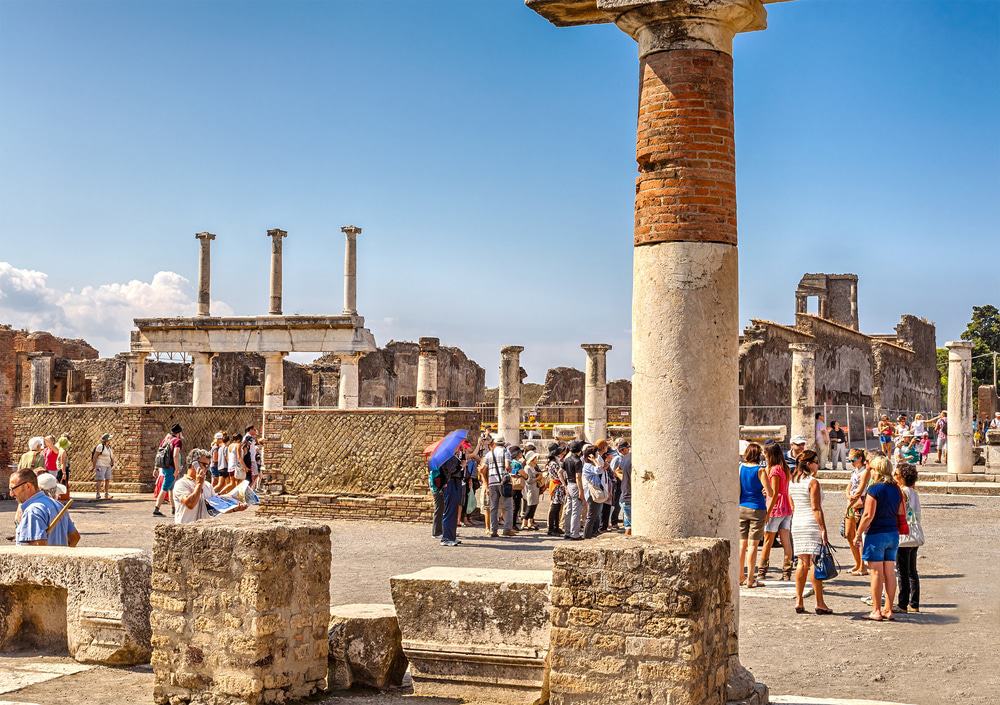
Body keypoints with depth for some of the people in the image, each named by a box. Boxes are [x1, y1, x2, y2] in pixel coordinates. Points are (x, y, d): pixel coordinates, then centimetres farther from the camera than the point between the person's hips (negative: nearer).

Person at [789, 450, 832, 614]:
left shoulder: (792, 482, 11)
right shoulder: (813, 482, -11)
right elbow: (816, 509, -16)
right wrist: (823, 529, -15)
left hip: (797, 525, 7)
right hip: (812, 525, -7)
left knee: (803, 563, 10)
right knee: (815, 563, -4)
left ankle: (799, 601, 9)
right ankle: (820, 603, -2)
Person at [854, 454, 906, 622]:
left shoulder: (874, 489, -14)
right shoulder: (896, 489, 6)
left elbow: (868, 515, -17)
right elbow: (902, 513, 10)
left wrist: (859, 534, -8)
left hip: (876, 534, -7)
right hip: (893, 534, 7)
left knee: (877, 573, -1)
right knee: (890, 573, 10)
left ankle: (876, 611, 2)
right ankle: (888, 610, 15)